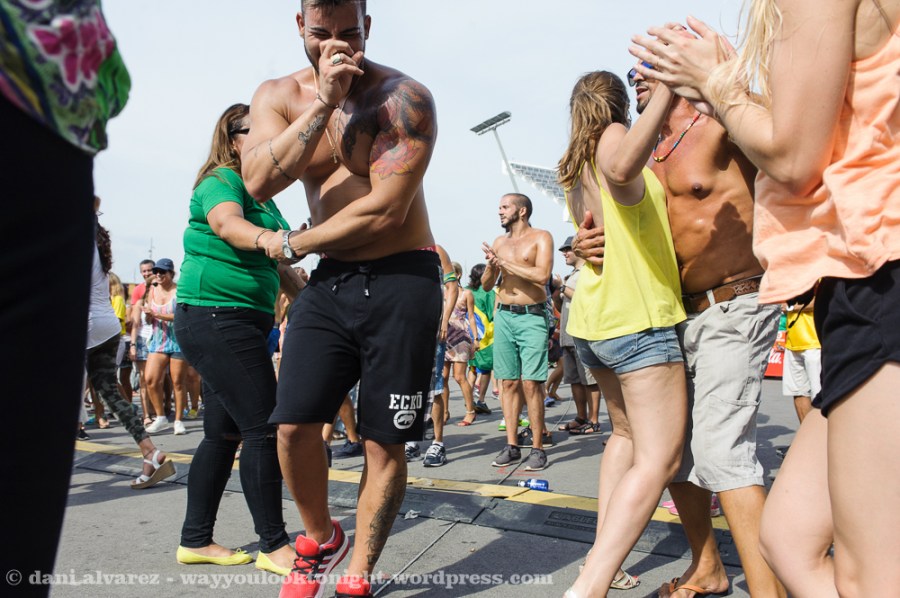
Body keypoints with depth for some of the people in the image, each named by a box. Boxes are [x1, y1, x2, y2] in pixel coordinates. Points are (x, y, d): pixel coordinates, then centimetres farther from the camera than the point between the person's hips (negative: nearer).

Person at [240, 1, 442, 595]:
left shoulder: (403, 97, -10)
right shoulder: (279, 95, 5)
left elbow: (385, 211, -18)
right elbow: (260, 181, -13)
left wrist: (290, 245, -6)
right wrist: (323, 102, -19)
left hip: (401, 279, -4)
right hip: (330, 279, 4)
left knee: (384, 441, 2)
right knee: (293, 424, -1)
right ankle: (322, 538, 28)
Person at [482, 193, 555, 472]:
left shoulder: (541, 237, 0)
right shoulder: (499, 241, 16)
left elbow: (542, 275, -16)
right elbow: (486, 285, 17)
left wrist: (504, 262, -12)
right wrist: (491, 265, -4)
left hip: (531, 316, -5)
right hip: (503, 315, 5)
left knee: (531, 383, -9)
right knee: (509, 382, 5)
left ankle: (538, 448, 1)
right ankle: (512, 446, 12)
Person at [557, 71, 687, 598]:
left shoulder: (574, 168, 20)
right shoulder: (614, 136, -5)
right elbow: (621, 168, -30)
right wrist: (667, 91, -30)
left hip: (595, 320, 9)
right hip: (638, 316, -9)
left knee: (628, 435, 20)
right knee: (659, 458, -10)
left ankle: (601, 555, 20)